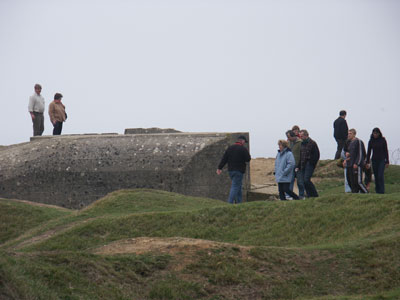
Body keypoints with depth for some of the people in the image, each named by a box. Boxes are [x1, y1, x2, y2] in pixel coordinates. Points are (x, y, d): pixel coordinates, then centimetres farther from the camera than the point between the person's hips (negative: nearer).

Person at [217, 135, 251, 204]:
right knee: (235, 187, -7)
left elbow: (224, 159, 7)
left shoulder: (230, 148, 10)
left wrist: (219, 168, 7)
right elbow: (248, 159, -9)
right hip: (239, 171, -7)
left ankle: (239, 202, 19)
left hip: (231, 170, 7)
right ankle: (230, 202, -16)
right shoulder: (243, 149, -9)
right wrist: (249, 155, 14)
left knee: (238, 186, 17)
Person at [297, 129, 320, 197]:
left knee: (306, 180, -16)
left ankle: (315, 195, -7)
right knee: (304, 181, 3)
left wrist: (312, 163, -11)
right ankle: (309, 195, 9)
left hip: (309, 165, -7)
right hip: (303, 166, 7)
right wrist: (298, 166, 15)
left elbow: (316, 155, -6)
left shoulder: (312, 143, -5)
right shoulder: (302, 144, 17)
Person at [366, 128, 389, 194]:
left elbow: (386, 151, 0)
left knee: (380, 176, -13)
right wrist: (367, 162, 4)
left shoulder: (383, 140, -2)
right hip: (374, 160, 3)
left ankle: (382, 191, -11)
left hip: (382, 160, -3)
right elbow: (369, 152, 8)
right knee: (376, 176, 4)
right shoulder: (371, 141, 4)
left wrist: (387, 162, -3)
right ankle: (377, 191, 10)